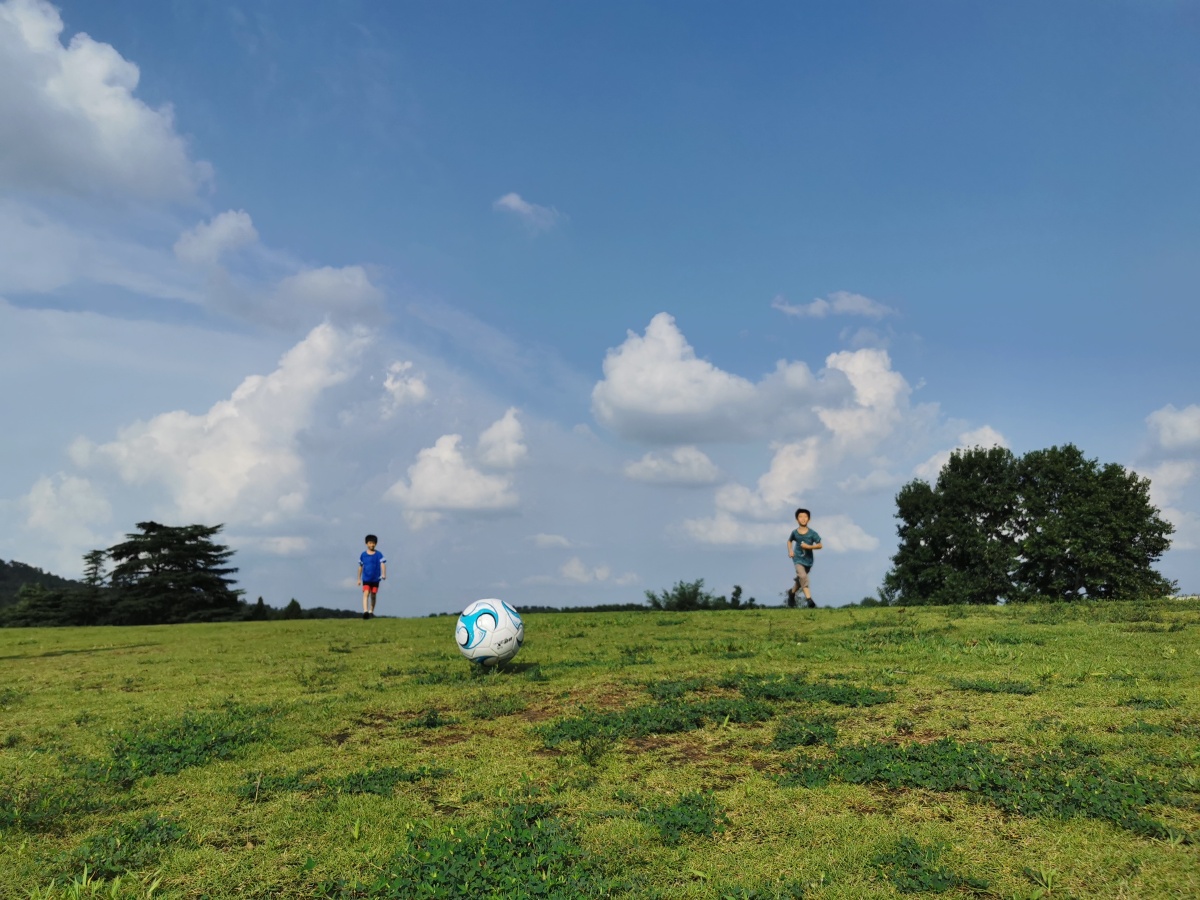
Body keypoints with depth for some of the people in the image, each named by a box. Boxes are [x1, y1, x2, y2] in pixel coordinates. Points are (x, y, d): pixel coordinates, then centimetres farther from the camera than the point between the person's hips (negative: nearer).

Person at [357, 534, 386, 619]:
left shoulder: (379, 554, -1)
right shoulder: (363, 555, 3)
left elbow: (382, 564, -12)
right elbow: (360, 567, 11)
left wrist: (384, 574, -29)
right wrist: (359, 579, 13)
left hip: (375, 578, 0)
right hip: (366, 579, 0)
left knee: (373, 595, 9)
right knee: (366, 593, -16)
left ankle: (371, 612, 22)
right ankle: (365, 611, -26)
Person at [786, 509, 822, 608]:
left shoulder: (812, 533, -8)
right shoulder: (795, 532, -4)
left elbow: (819, 545, -5)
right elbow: (789, 541, 15)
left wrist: (809, 546, -20)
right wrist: (790, 550, -1)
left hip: (808, 560, 2)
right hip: (798, 558, -2)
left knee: (800, 579, 16)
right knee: (803, 576, -23)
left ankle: (792, 592, 44)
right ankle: (809, 599, -25)